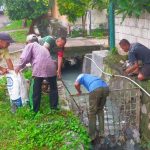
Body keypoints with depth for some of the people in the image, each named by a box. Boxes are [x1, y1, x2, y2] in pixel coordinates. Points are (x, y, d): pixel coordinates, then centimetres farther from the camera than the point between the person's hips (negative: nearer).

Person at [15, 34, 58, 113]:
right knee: (53, 88, 24)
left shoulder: (30, 45, 12)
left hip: (39, 69, -5)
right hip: (50, 68, 5)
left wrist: (19, 67, 14)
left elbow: (24, 58, -3)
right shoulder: (42, 47, 32)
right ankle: (54, 107, 31)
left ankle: (35, 110, 21)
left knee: (36, 91, 12)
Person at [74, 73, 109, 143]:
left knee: (92, 113, 9)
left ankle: (92, 136, 17)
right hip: (105, 88, 6)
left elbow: (76, 84, 8)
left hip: (95, 89, -6)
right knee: (100, 109, 26)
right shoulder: (92, 77, 45)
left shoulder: (82, 76, 29)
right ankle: (101, 132, 27)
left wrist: (79, 91, 28)